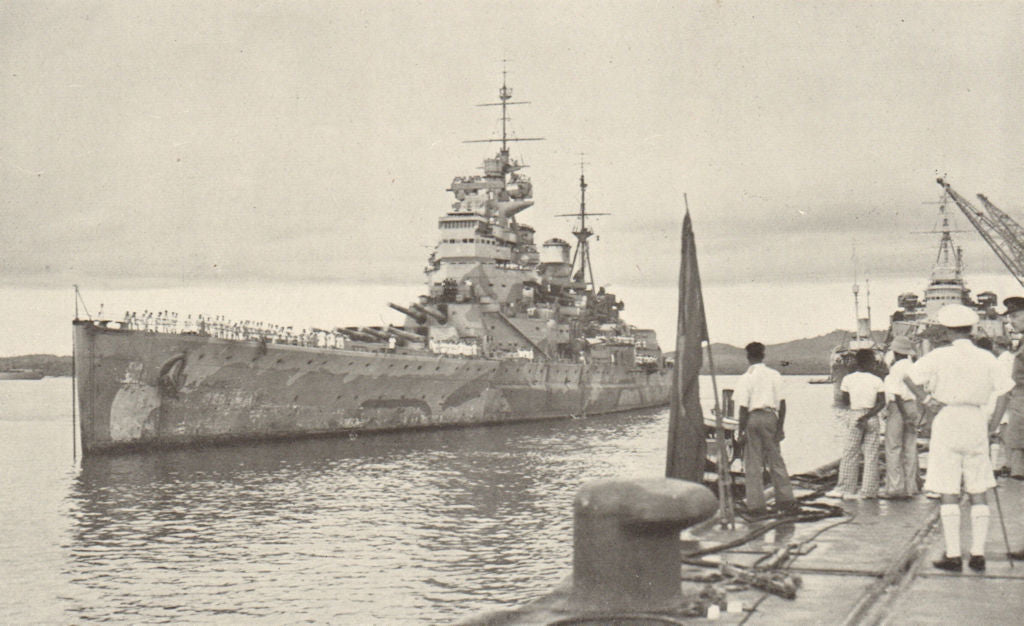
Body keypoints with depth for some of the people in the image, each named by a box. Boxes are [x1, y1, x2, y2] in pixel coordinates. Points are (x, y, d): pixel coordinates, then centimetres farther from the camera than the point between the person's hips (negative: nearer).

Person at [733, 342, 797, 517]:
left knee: (753, 464, 2)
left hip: (752, 418, -3)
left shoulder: (745, 379, -6)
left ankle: (756, 504, 3)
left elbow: (743, 408, -8)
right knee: (776, 460, 12)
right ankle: (785, 499, 13)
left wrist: (741, 432, -4)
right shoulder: (775, 375, 5)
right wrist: (780, 427, 9)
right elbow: (782, 403, 3)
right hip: (770, 416, 3)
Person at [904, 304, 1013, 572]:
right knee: (978, 492, 9)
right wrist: (992, 425, 8)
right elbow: (1004, 393, 1)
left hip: (947, 419, -3)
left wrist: (927, 400, -1)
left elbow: (909, 377, -12)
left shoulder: (940, 356, -5)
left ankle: (953, 555, 0)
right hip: (976, 422, 3)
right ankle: (978, 554, 7)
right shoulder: (986, 358, 2)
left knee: (948, 492, 1)